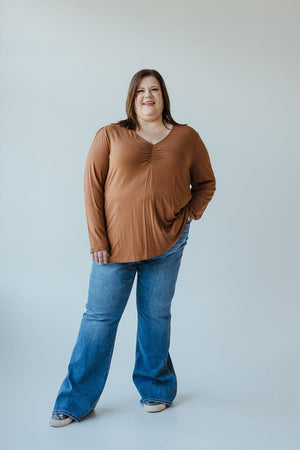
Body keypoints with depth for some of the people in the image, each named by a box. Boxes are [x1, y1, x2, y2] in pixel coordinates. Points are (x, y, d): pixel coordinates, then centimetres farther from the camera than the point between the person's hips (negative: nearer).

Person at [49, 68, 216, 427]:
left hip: (167, 243, 1)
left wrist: (190, 215, 2)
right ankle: (76, 401, 14)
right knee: (99, 317, 2)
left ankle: (156, 389, 30)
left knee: (156, 316, 11)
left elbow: (205, 183, 18)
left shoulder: (187, 138, 8)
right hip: (116, 243, -1)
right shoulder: (110, 136, 3)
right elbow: (92, 186, 0)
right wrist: (97, 240, -7)